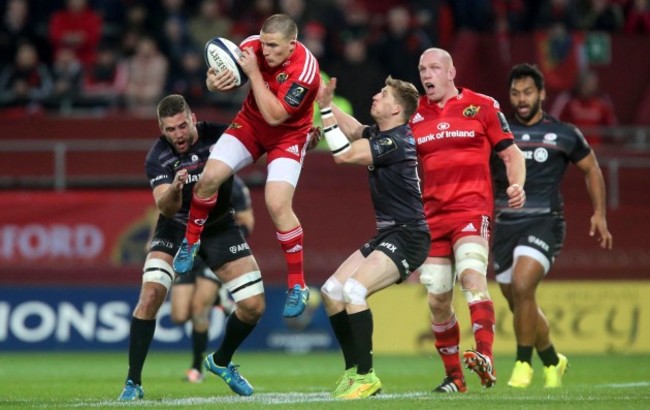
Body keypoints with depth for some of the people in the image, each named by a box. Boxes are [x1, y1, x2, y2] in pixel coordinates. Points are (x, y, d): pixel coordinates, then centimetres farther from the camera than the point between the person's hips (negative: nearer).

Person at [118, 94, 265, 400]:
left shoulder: (219, 136, -17)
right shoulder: (158, 157, -20)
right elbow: (165, 208, -31)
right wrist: (174, 189, -54)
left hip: (220, 228, 2)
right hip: (177, 227, -2)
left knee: (254, 306, -5)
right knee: (151, 293, -24)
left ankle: (221, 362, 25)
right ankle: (133, 383, -16)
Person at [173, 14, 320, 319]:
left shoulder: (304, 70, -32)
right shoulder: (252, 46, -19)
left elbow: (275, 116, -34)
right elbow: (225, 72, -4)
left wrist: (254, 73, -37)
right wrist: (214, 83, -28)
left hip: (288, 135, -5)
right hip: (250, 123, 5)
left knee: (277, 205, -19)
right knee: (210, 177, -11)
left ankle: (298, 286, -6)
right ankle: (191, 242, 17)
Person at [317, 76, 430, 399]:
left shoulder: (394, 142, -18)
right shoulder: (380, 134, 10)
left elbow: (343, 154, -19)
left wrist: (325, 108, -16)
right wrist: (327, 104, 10)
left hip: (407, 237, -10)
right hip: (388, 234, 10)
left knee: (354, 290, -24)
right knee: (332, 291, 5)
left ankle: (366, 376, -20)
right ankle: (353, 371, 11)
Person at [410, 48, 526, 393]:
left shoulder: (482, 106, 2)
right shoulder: (414, 115, 12)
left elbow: (510, 153, 5)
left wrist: (517, 185, -12)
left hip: (472, 209, -4)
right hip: (432, 215, 4)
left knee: (471, 274, -27)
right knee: (437, 300, 3)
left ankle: (485, 357, -38)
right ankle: (453, 377, 15)